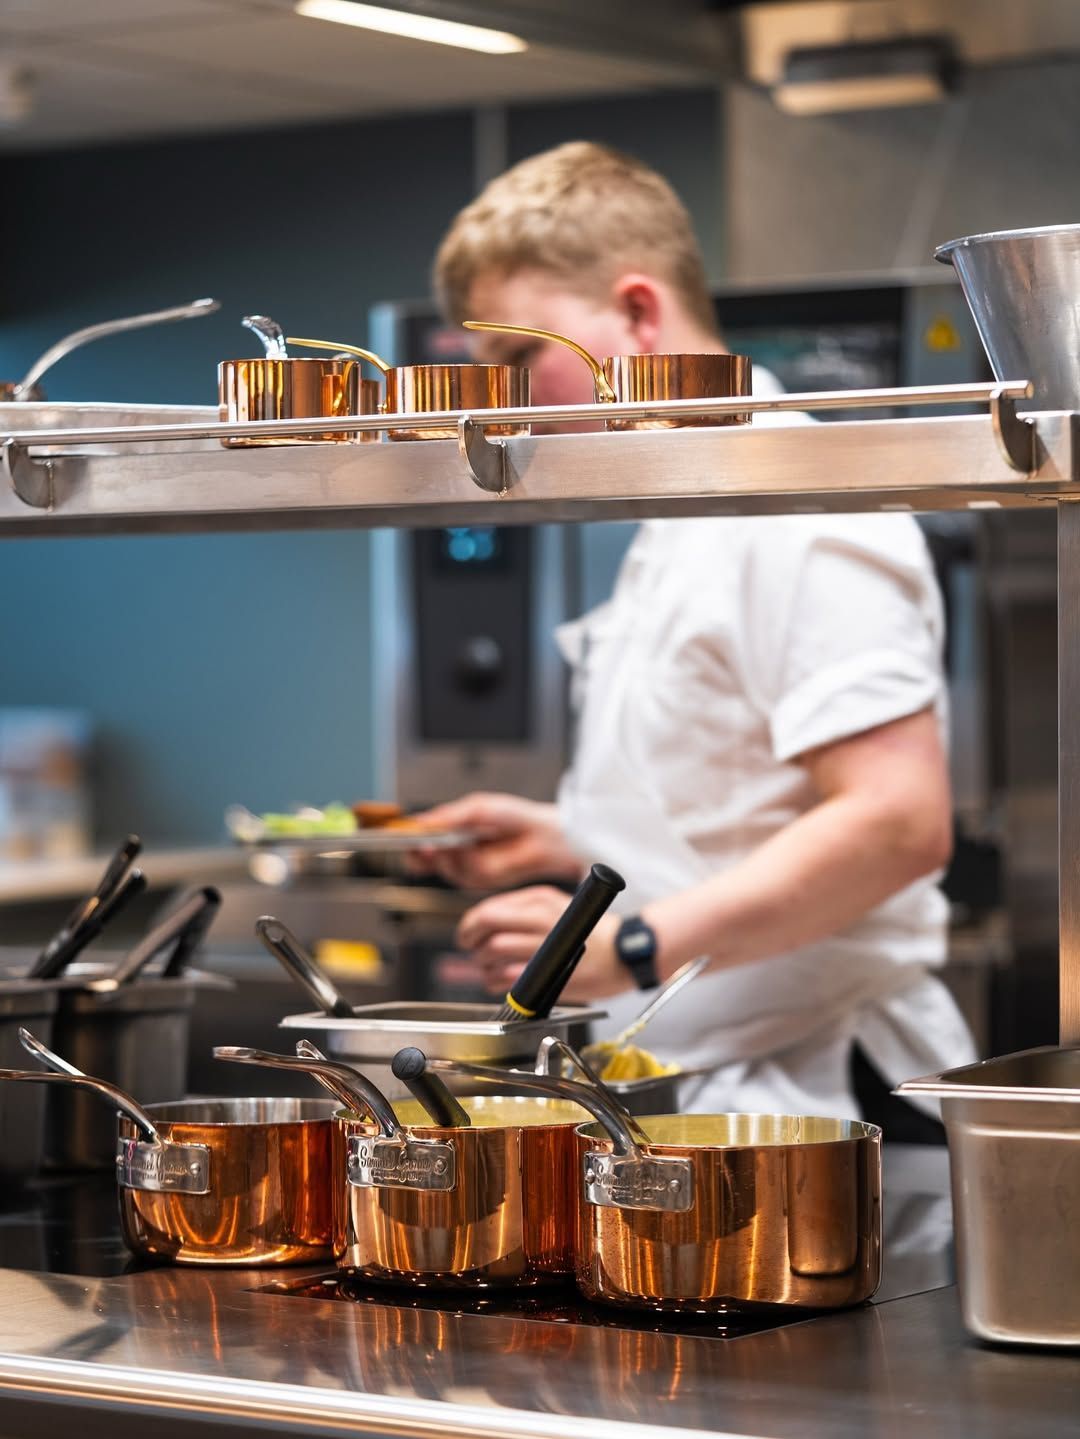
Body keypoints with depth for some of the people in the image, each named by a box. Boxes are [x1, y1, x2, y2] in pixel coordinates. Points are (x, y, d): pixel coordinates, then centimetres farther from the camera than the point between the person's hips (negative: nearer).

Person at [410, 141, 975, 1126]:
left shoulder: (802, 518, -12)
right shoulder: (678, 536, 20)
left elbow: (896, 822, -22)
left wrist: (633, 946, -24)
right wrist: (565, 842, 16)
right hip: (677, 1084, 9)